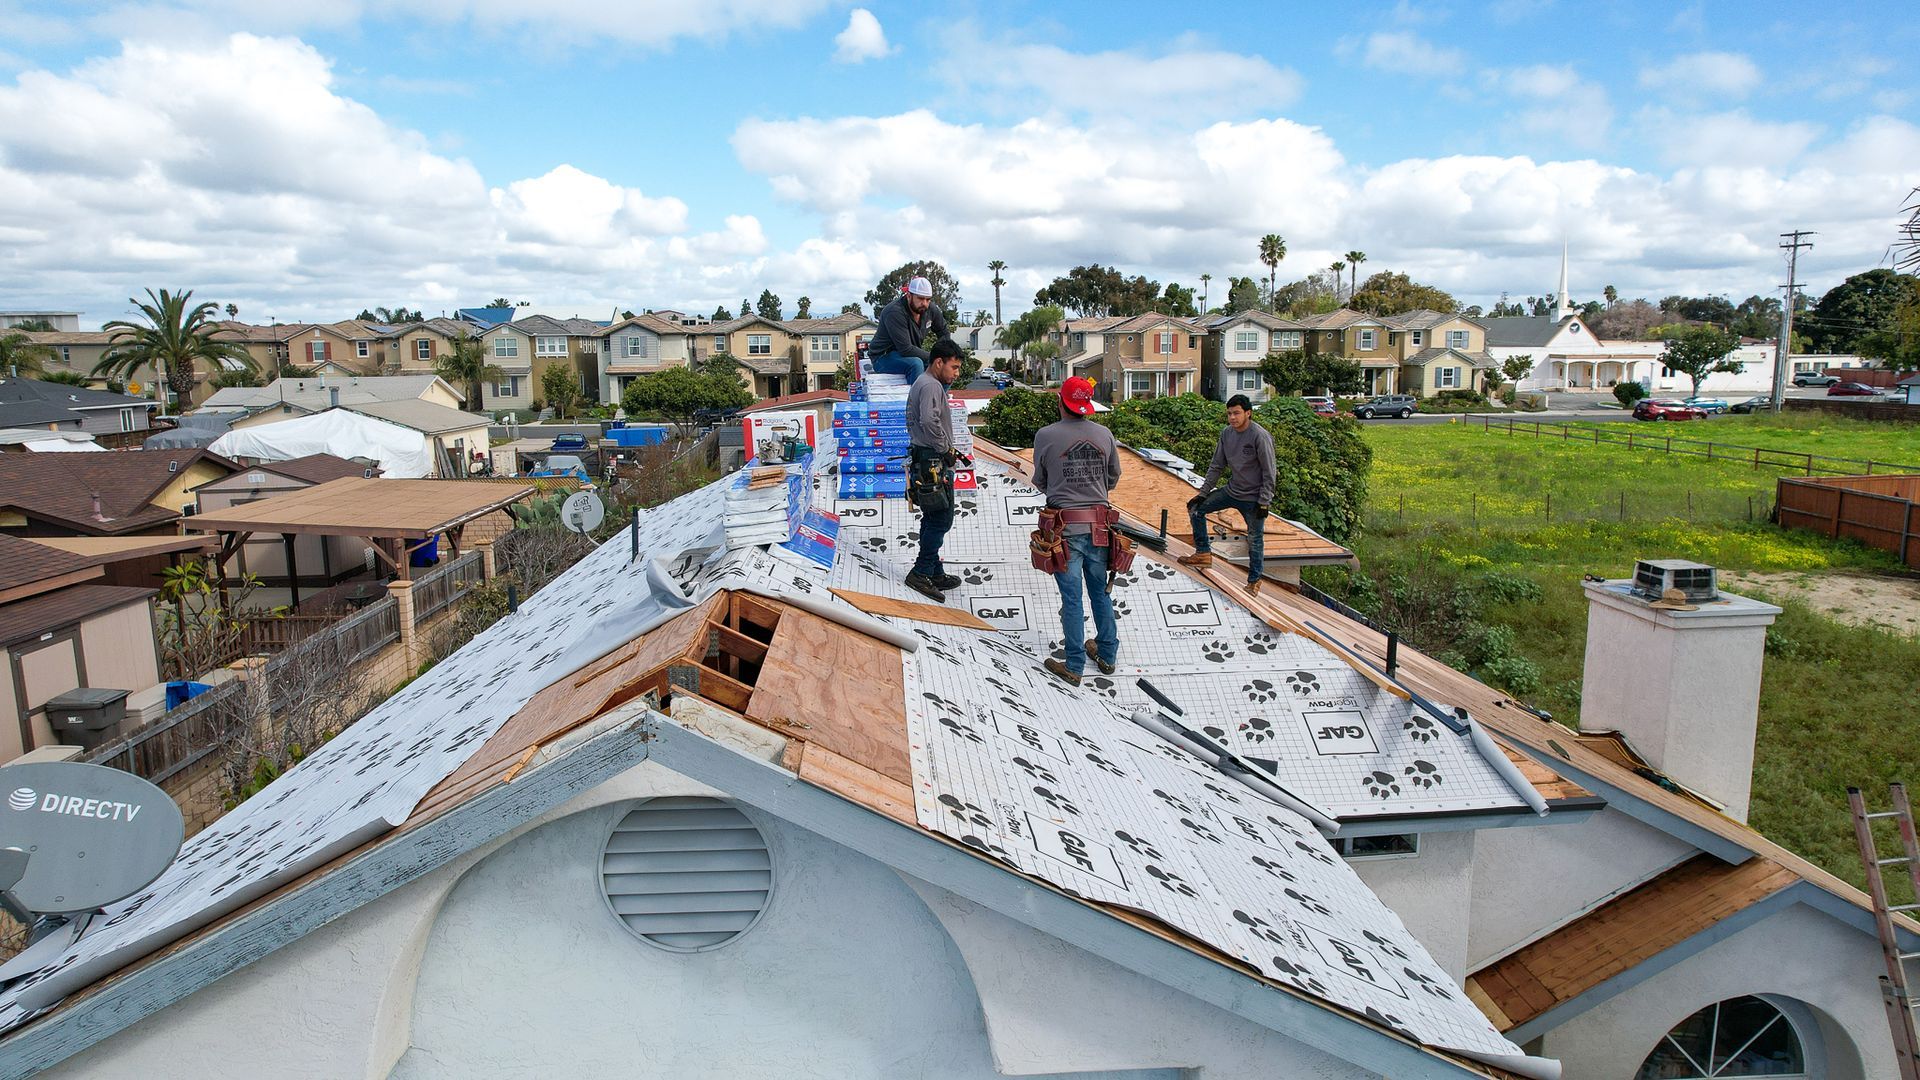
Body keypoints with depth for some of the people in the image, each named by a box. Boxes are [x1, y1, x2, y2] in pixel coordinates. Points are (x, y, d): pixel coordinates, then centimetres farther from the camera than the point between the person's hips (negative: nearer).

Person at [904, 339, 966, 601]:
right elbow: (929, 421, -31)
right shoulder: (931, 386, -15)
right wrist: (945, 449, -18)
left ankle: (935, 573, 23)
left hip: (922, 459, 11)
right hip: (934, 461, -11)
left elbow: (913, 420, 27)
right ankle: (921, 574, -6)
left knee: (932, 520, 15)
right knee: (941, 520, -8)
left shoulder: (920, 383, 19)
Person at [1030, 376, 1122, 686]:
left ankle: (1074, 666, 12)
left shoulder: (1046, 436, -10)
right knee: (1100, 592, 17)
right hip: (1098, 524, 3)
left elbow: (1039, 481, 3)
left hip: (1066, 526, -3)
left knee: (1072, 597, 4)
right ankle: (1107, 655, 29)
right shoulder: (1104, 434, 0)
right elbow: (1114, 477, 11)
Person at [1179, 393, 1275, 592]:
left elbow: (1269, 473, -16)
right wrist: (1203, 493, 5)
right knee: (1196, 509, 3)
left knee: (1255, 540, 3)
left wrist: (1263, 503, -17)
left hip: (1253, 498, -6)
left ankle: (1254, 581, 20)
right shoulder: (1226, 433, -1)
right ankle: (1203, 553, 12)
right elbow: (1217, 466, 7)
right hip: (1231, 491, 7)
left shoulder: (1260, 436, -20)